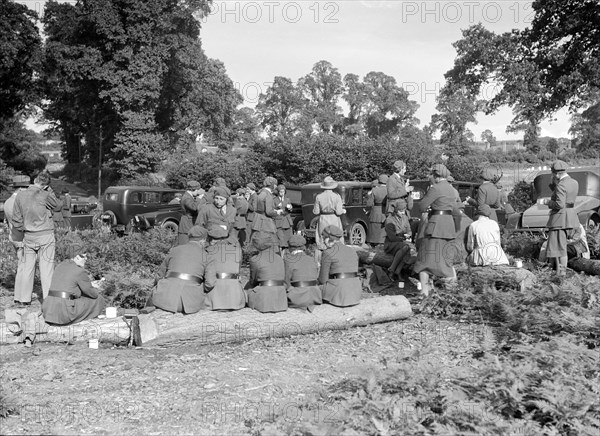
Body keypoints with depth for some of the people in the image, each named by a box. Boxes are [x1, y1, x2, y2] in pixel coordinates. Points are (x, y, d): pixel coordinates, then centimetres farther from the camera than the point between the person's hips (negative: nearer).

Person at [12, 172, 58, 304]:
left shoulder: (20, 196, -1)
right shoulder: (45, 195, -15)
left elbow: (17, 220, 3)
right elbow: (55, 204, 6)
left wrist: (23, 230, 16)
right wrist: (48, 190, 2)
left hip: (28, 237, 4)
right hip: (45, 235, -4)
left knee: (27, 267, 13)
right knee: (47, 268, 1)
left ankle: (23, 298, 18)